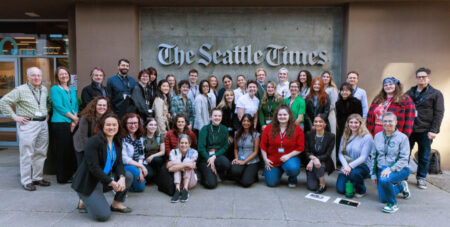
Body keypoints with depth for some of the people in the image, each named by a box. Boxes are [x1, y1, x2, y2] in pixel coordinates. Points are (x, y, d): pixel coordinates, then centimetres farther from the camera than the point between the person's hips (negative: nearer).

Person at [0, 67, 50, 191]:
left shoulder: (44, 89, 11)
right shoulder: (21, 90, -7)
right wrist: (14, 117, -10)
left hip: (43, 124, 6)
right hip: (28, 125, -6)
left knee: (41, 153, 11)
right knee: (27, 154, -1)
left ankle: (38, 177, 23)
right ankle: (26, 181, 9)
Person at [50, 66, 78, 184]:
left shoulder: (72, 89, 18)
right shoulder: (54, 89, 0)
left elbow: (75, 105, 13)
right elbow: (58, 106, -9)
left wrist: (74, 121, -2)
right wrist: (74, 118, -10)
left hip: (72, 124, 6)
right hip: (60, 123, -5)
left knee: (72, 150, 6)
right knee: (62, 151, -1)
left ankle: (70, 175, 17)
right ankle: (62, 177, 8)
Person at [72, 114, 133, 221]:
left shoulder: (117, 143, 5)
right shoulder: (93, 141, -19)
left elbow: (119, 163, -1)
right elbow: (94, 167, -24)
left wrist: (122, 178, -23)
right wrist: (112, 183, -26)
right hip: (88, 182, -8)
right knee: (103, 215, -18)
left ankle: (117, 203, 10)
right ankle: (85, 202, 11)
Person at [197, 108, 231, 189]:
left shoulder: (224, 129, 7)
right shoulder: (205, 129, -1)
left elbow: (225, 146, 1)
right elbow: (201, 147, -7)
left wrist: (214, 156, -14)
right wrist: (209, 159, -16)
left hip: (219, 155, 2)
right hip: (205, 157, -2)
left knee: (225, 162, -35)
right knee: (211, 184, -21)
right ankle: (205, 175, 15)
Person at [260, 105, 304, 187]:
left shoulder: (297, 130, -4)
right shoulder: (269, 128, -1)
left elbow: (300, 147, -4)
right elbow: (263, 145, 3)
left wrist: (288, 156, -16)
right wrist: (265, 159, -4)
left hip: (289, 158, -2)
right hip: (272, 160, 2)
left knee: (293, 168, -35)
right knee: (271, 183, -4)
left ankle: (292, 179, 4)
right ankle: (279, 171, 31)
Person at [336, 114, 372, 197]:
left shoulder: (367, 137, -10)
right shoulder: (345, 136, 6)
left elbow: (363, 157, -15)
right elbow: (340, 153, 1)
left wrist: (350, 166, -26)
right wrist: (345, 165, -17)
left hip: (362, 166, -4)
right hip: (347, 165, 4)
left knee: (354, 173, -39)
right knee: (340, 189, -13)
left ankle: (361, 190, -5)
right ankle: (351, 184, 24)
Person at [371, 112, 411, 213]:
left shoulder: (402, 137, -8)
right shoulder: (378, 136, 5)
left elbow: (404, 159, -13)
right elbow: (374, 156, 10)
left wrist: (390, 169, -25)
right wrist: (373, 173, 7)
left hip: (398, 169, -5)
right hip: (381, 169, 5)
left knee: (384, 180, -37)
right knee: (383, 199, 5)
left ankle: (393, 204, -11)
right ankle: (400, 186, 33)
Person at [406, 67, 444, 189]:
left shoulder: (436, 94, 2)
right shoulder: (409, 93, 11)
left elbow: (439, 114, -3)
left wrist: (433, 131, -10)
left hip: (425, 131, -2)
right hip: (409, 129, 2)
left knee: (424, 157, 7)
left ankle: (421, 178, 20)